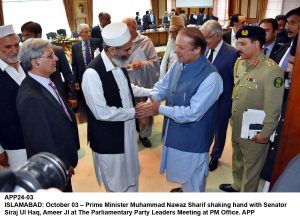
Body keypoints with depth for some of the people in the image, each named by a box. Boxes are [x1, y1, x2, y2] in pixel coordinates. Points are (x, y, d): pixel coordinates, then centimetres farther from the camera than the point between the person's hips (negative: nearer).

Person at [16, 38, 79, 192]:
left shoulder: (46, 82, -3)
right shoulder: (31, 98, -31)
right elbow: (41, 142, -25)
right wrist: (64, 166, -12)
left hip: (63, 159, 7)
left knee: (66, 190, 27)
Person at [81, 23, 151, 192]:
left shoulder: (119, 63, -3)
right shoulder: (92, 73, -27)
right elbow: (102, 113, -27)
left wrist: (150, 92, 8)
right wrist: (134, 112, -18)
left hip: (126, 130, 8)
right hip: (108, 137, -8)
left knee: (131, 174, 27)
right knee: (116, 182, 16)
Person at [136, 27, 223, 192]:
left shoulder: (210, 77, -29)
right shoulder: (178, 64, -4)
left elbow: (192, 113, -30)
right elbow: (162, 86, 3)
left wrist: (159, 109, -26)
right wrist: (149, 103, -18)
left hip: (192, 139, -8)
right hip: (174, 132, 8)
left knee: (193, 181, 18)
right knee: (182, 173, 33)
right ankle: (184, 189, 61)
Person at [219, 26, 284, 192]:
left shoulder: (271, 70, -23)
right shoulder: (239, 63, 0)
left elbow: (273, 108, -20)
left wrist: (265, 134, -15)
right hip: (237, 127, 7)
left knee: (251, 167, 15)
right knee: (237, 160, 27)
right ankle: (237, 186, 51)